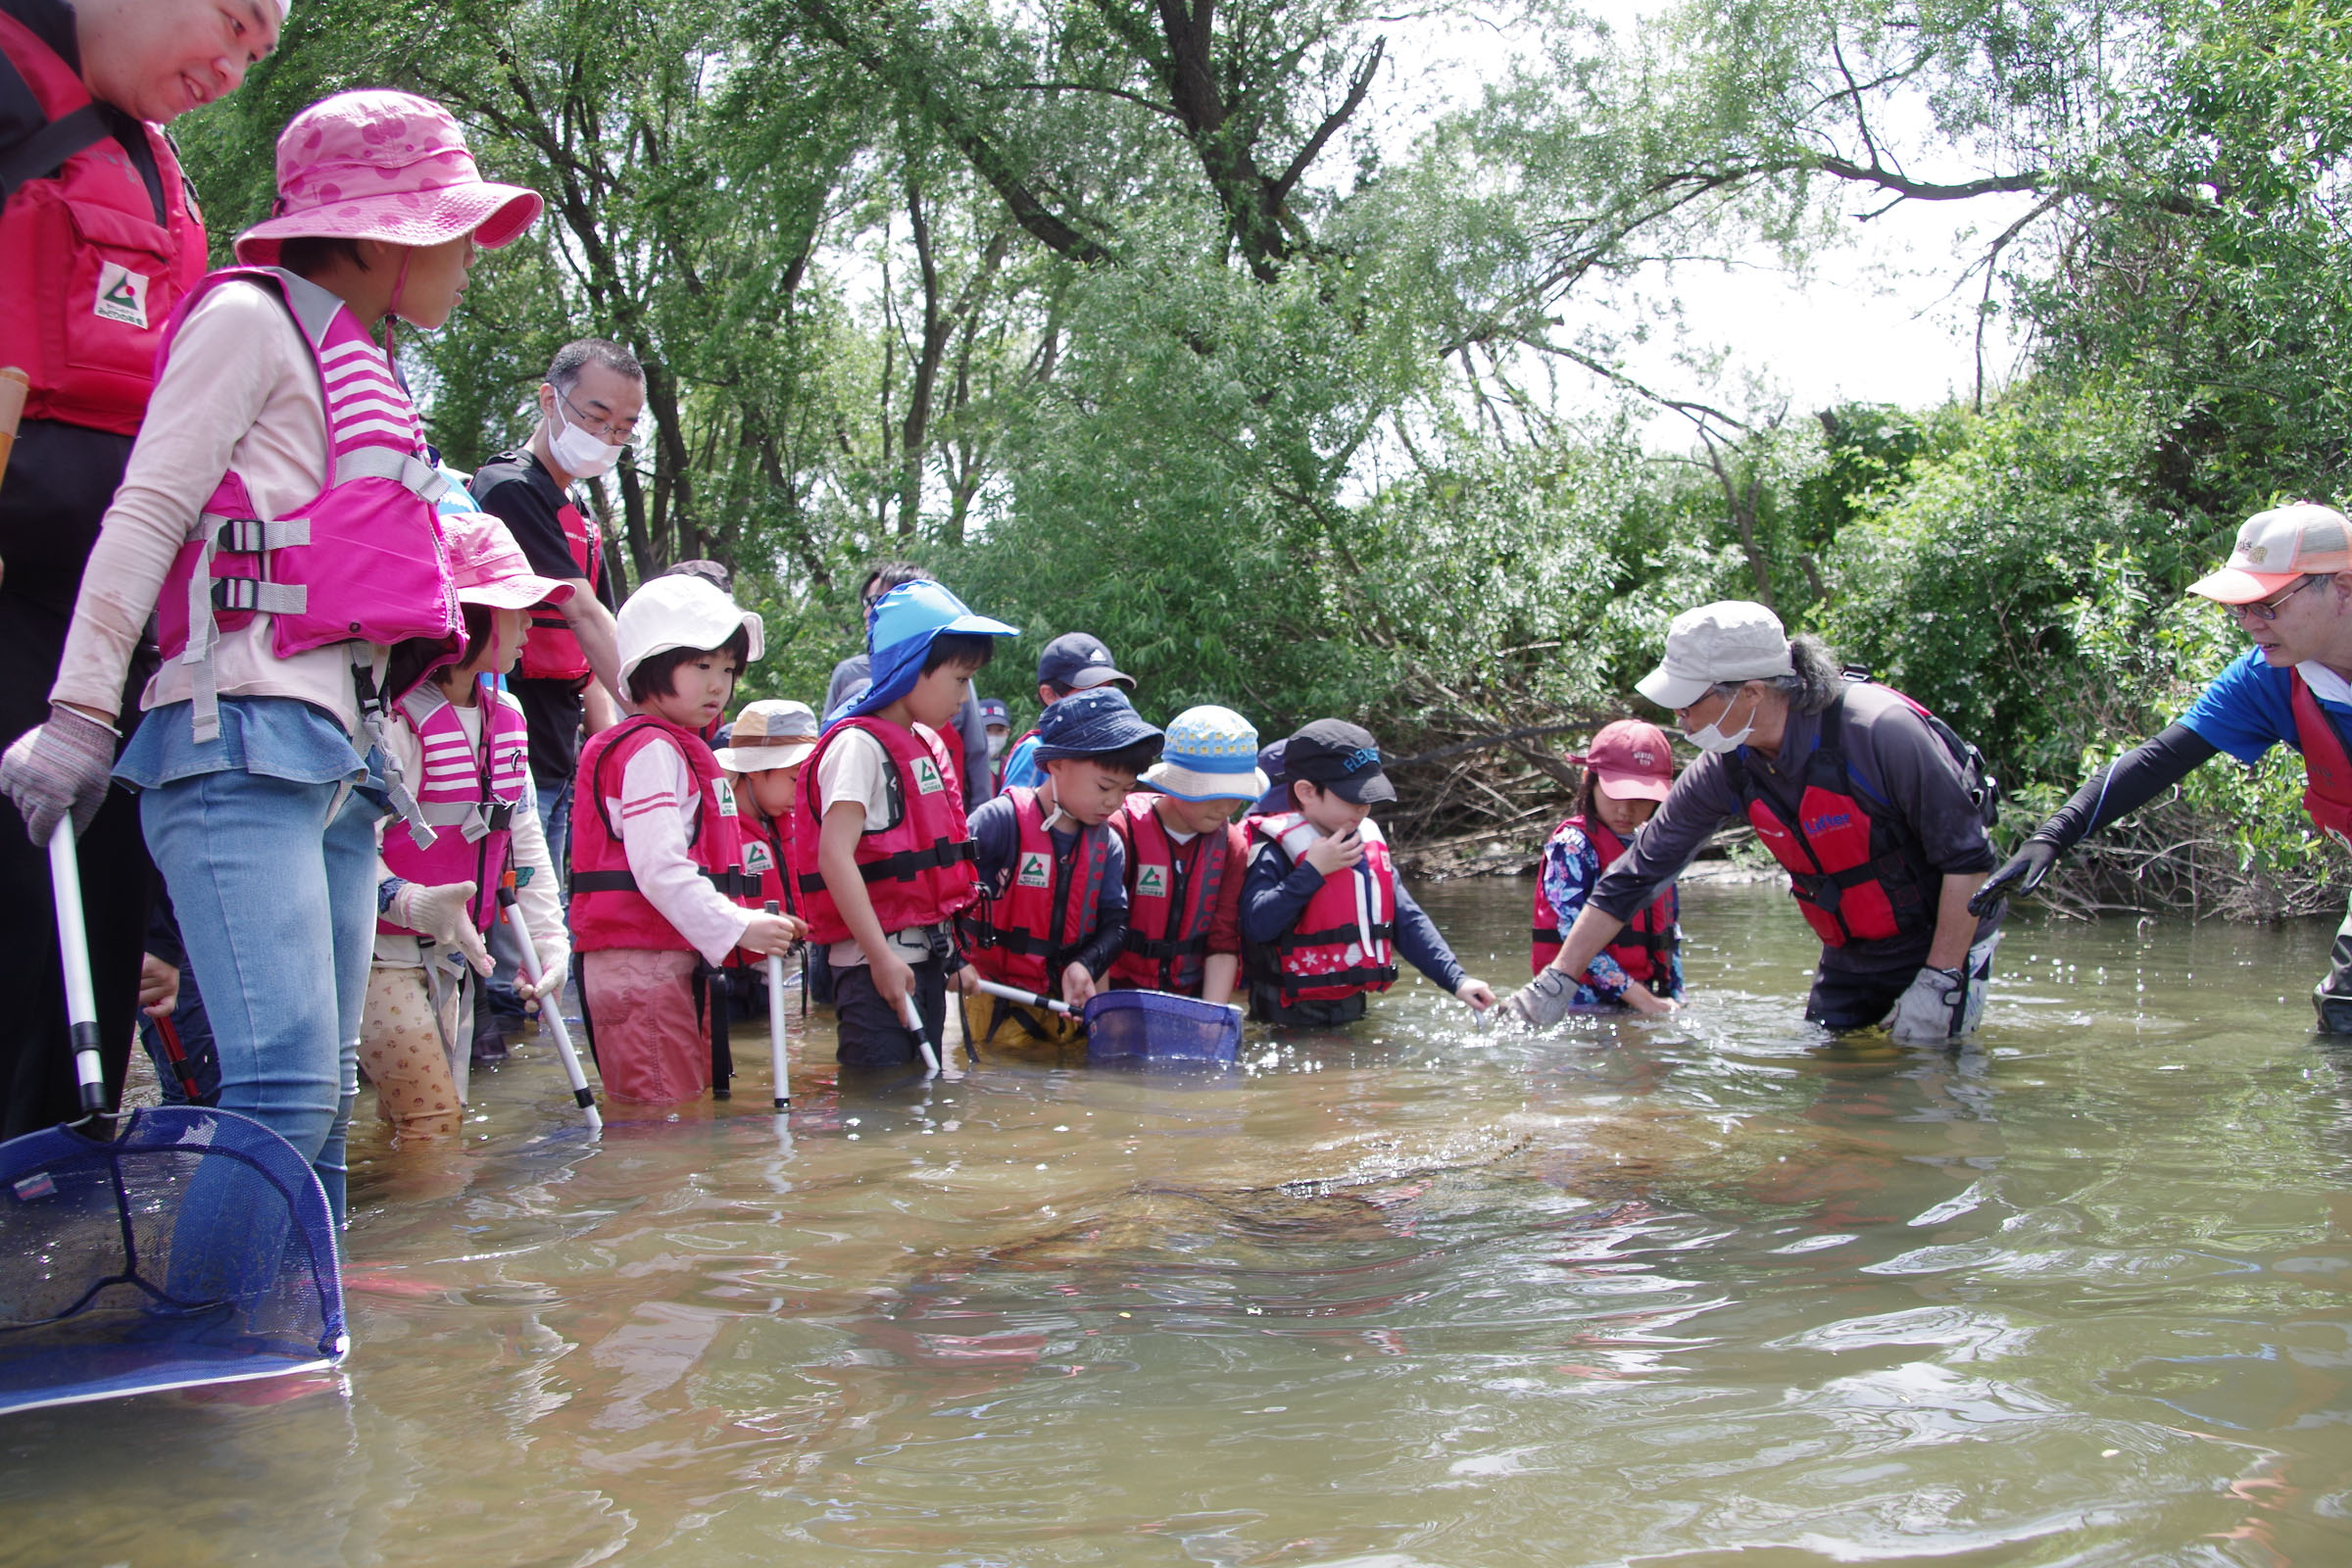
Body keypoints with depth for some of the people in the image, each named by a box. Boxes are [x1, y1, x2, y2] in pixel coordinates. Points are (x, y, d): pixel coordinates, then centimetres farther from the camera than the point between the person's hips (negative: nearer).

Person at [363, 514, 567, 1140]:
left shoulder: (505, 716, 7)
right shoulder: (395, 721, -20)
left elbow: (525, 834, 10)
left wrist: (549, 941, 4)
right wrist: (415, 904, -42)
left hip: (451, 953, 8)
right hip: (381, 951, -8)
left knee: (446, 1119, 13)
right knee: (432, 1122, -12)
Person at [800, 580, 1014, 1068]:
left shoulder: (926, 746, 16)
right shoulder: (859, 745, -12)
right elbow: (835, 855, -21)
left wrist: (951, 954, 17)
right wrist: (881, 956, -24)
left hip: (926, 957, 9)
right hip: (876, 965, -9)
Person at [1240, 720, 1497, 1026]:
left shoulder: (1368, 846, 12)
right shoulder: (1274, 851, -11)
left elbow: (1408, 921, 14)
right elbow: (1256, 924, -26)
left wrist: (1456, 979, 5)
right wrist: (1311, 872, -22)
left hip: (1352, 1013, 7)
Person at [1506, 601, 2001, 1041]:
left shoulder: (1879, 730, -30)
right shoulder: (1724, 770, -13)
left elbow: (1968, 854, -23)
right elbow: (1634, 876, -6)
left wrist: (1938, 983, -23)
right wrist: (1555, 983, -7)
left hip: (1946, 941, -5)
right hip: (1851, 954, 5)